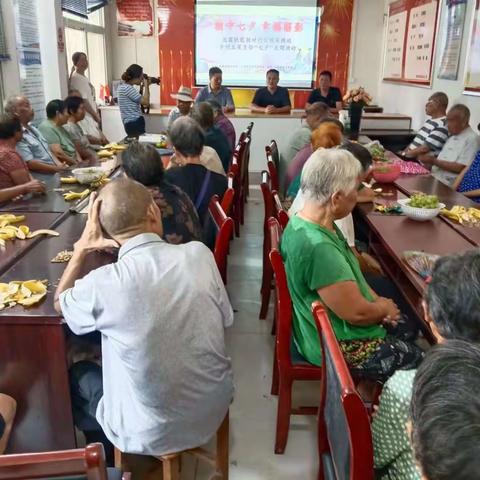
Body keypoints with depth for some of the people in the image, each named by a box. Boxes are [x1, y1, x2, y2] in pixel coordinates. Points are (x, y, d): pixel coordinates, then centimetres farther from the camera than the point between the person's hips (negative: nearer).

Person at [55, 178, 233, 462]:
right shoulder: (200, 254, -16)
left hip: (151, 434, -4)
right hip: (216, 409, 4)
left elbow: (60, 303, 1)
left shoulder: (103, 284, -24)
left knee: (77, 374, 25)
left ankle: (108, 459, 45)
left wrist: (82, 250, 0)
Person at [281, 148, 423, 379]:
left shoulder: (303, 221, -5)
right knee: (417, 361, 8)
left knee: (407, 329, 23)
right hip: (336, 345, -9)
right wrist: (384, 308, -7)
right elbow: (358, 313, -28)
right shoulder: (318, 247, -36)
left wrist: (377, 300, -2)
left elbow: (348, 273, 10)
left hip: (326, 323, 9)